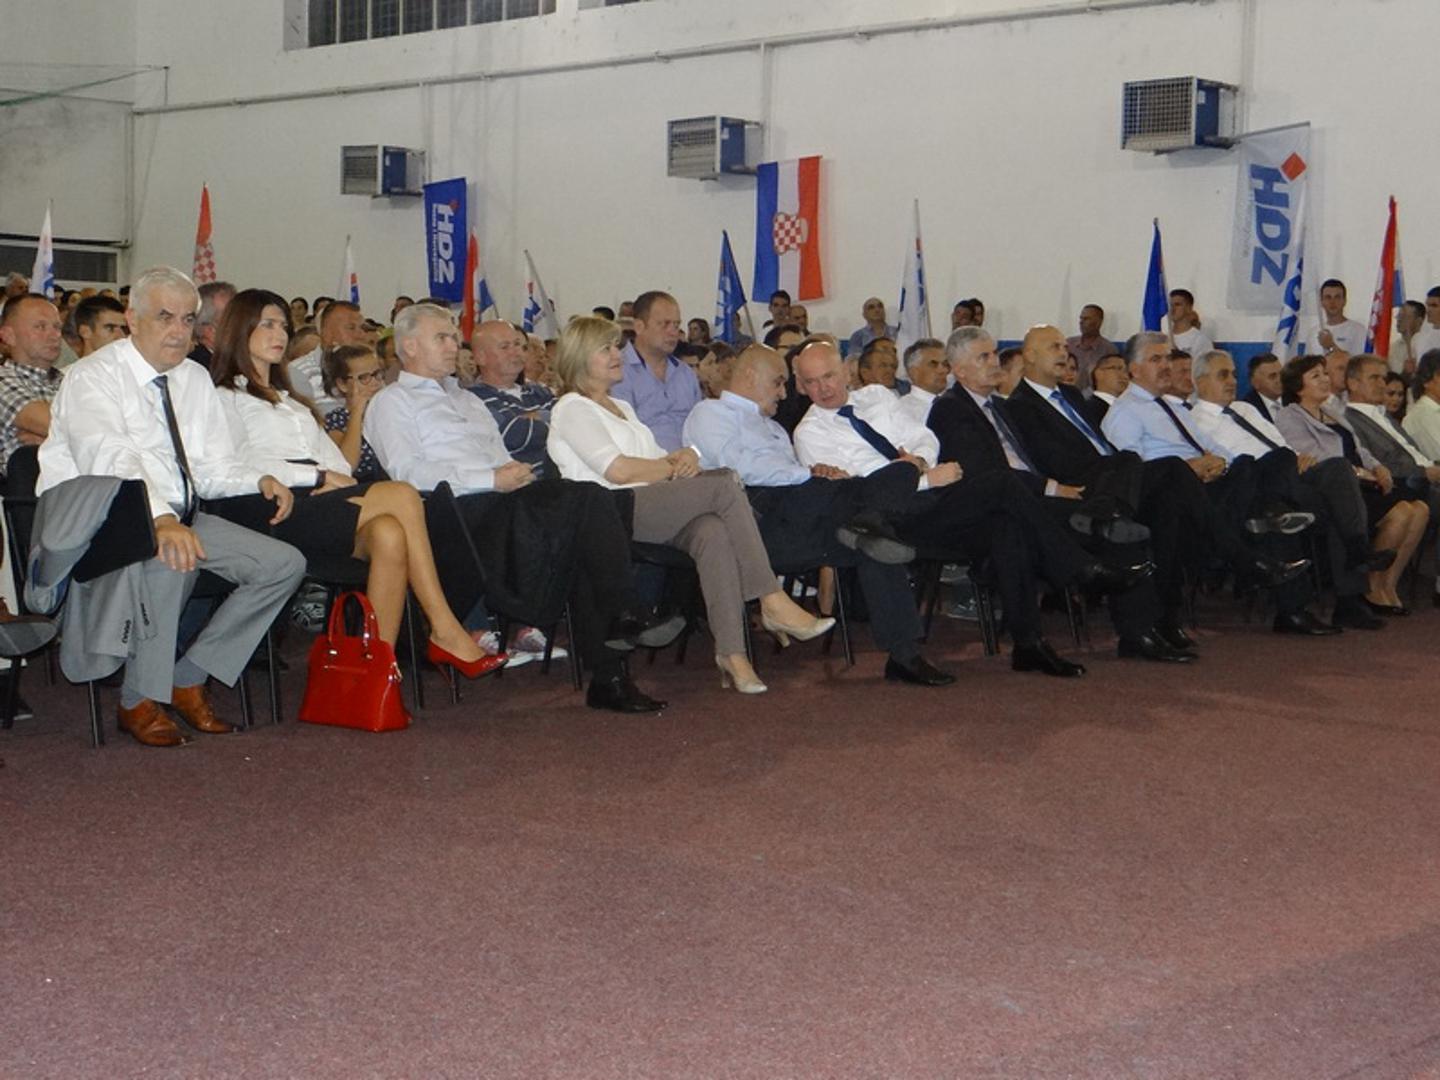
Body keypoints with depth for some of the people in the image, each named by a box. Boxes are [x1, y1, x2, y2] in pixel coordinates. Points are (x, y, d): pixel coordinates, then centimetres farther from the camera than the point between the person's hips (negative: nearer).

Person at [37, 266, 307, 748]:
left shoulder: (195, 378, 13)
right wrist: (162, 520, -45)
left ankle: (189, 678, 0)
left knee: (284, 564, -8)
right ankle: (140, 700, -19)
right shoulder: (93, 378, -11)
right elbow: (111, 462, -29)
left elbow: (215, 465, 13)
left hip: (181, 516, 7)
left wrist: (260, 480, -10)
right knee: (167, 559, -38)